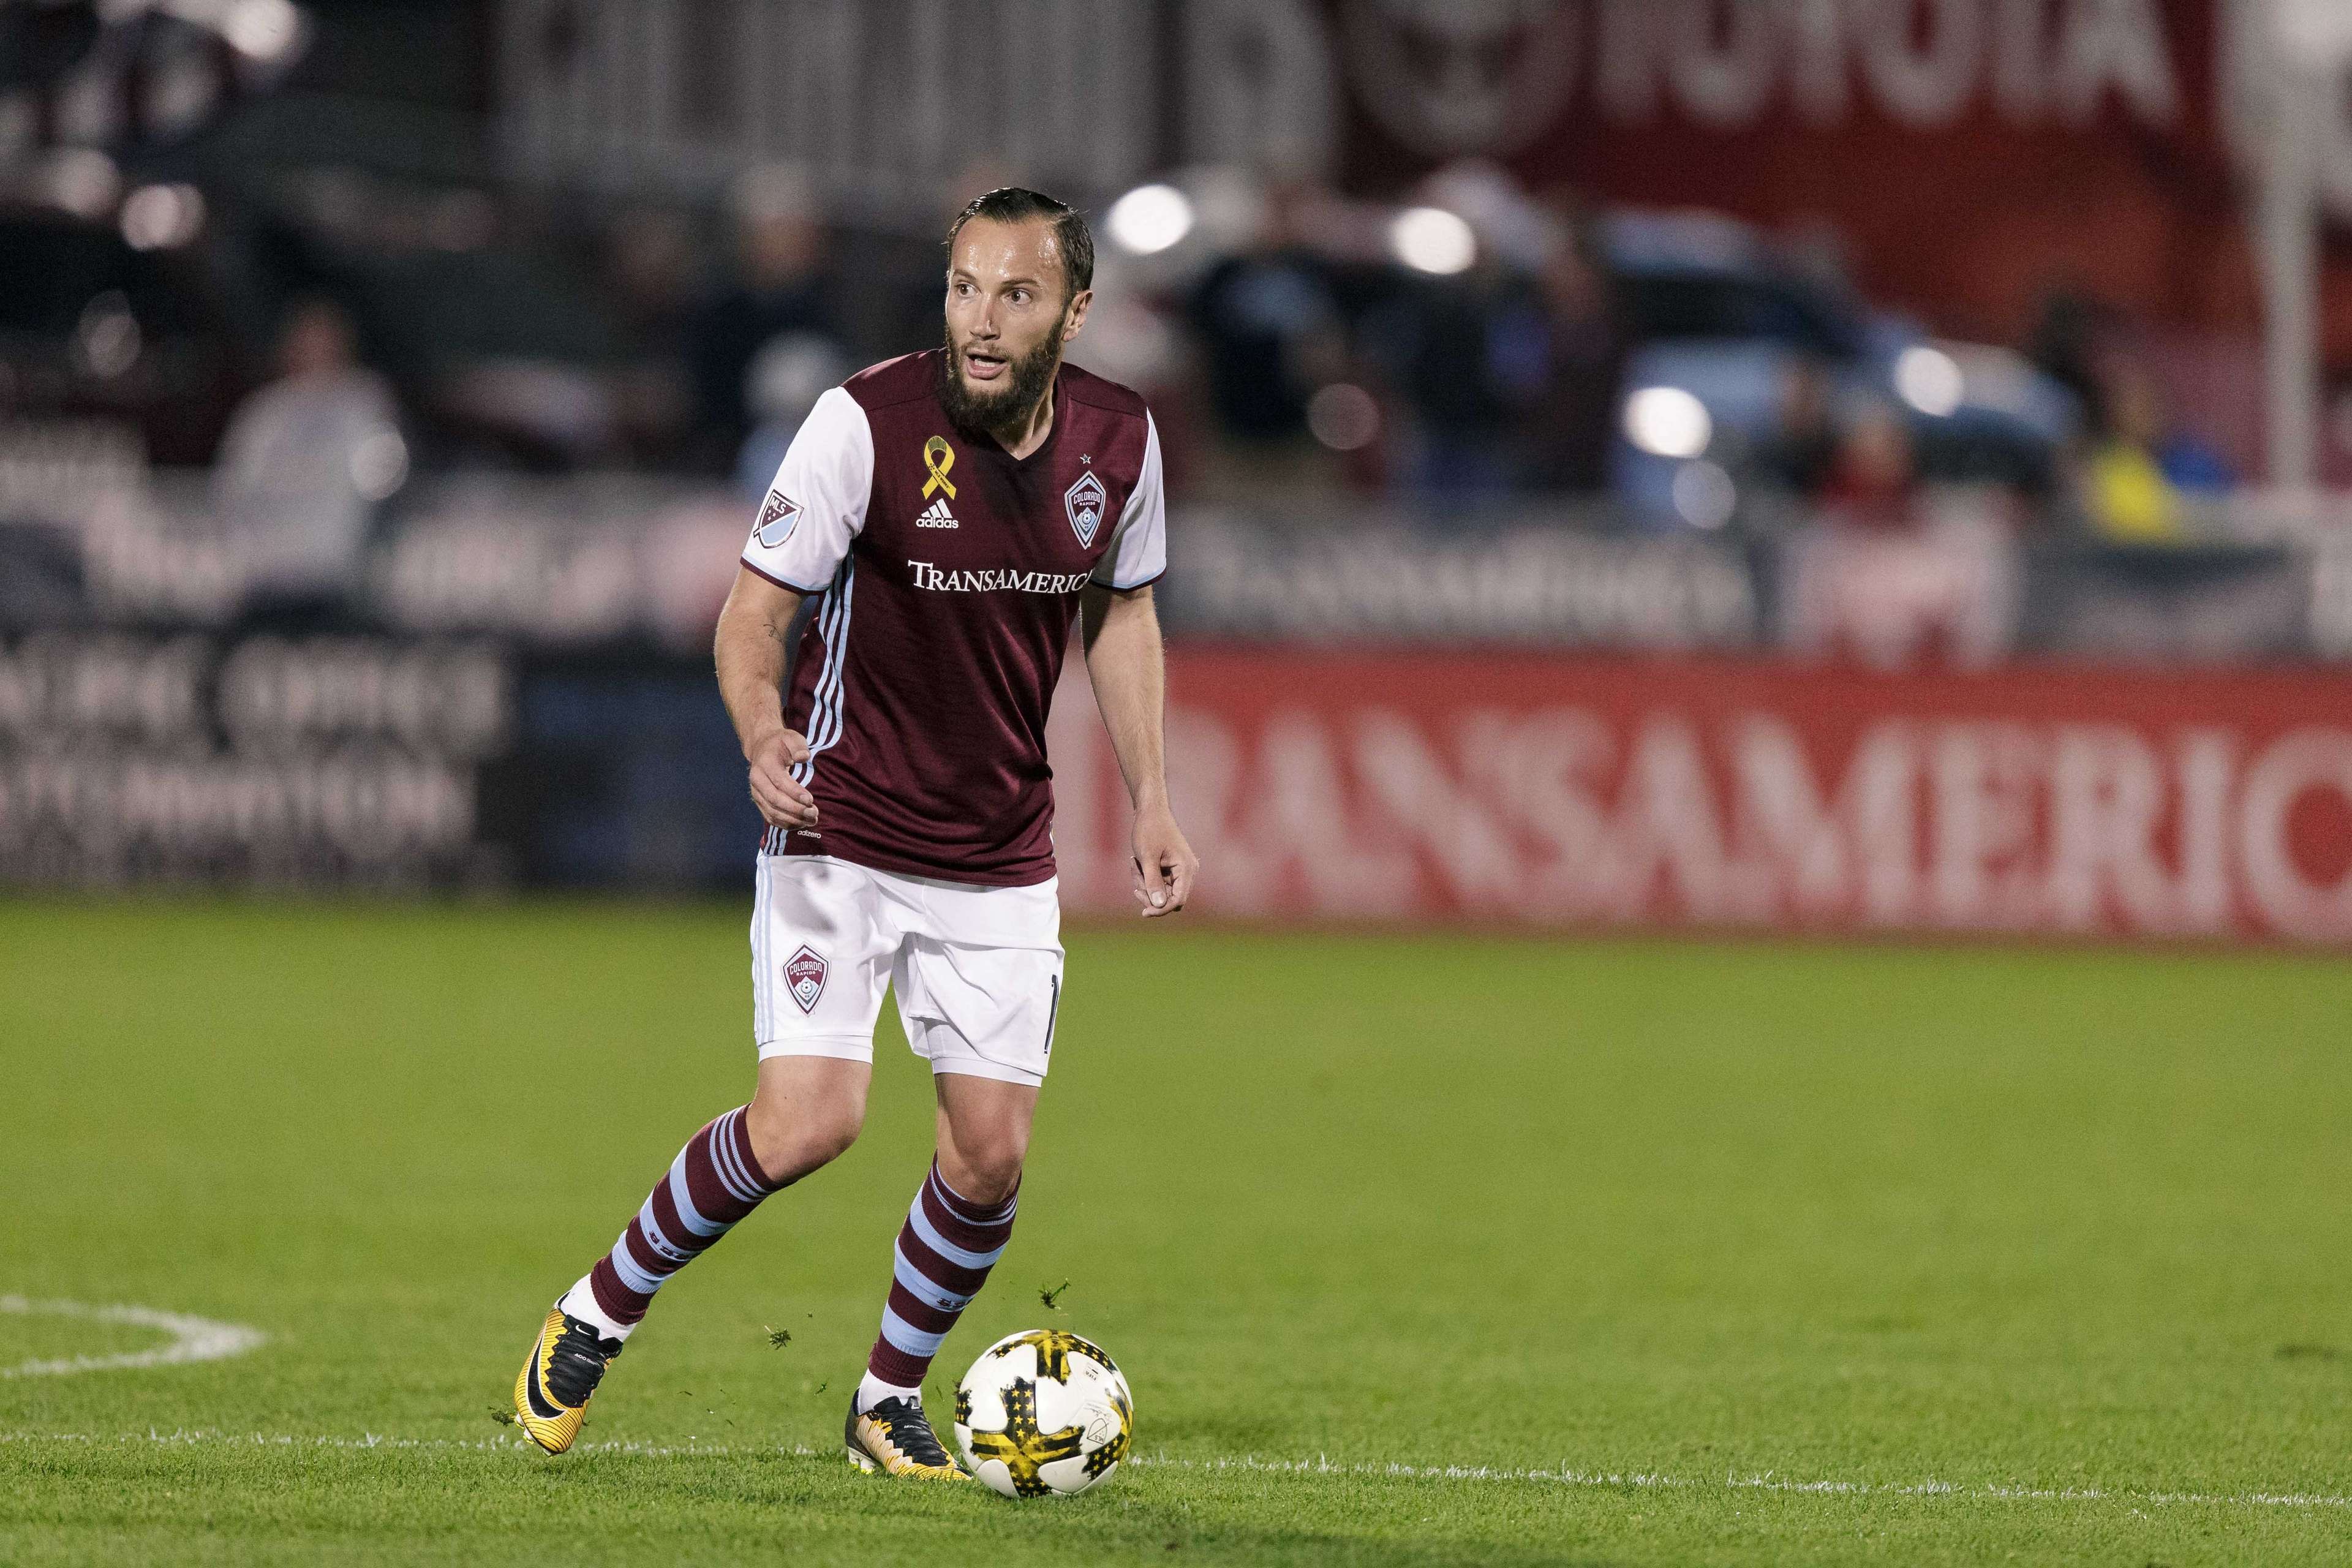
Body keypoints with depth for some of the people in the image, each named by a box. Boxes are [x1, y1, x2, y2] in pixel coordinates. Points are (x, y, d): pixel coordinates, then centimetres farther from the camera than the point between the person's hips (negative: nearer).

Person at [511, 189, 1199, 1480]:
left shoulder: (1117, 440, -3)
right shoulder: (868, 422, -18)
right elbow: (755, 607, -12)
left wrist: (1150, 802, 10)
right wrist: (763, 735, -32)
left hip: (1002, 861, 4)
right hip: (844, 834, -4)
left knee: (991, 1154, -1)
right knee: (807, 1124, -17)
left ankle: (890, 1401, 23)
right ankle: (596, 1314, 6)